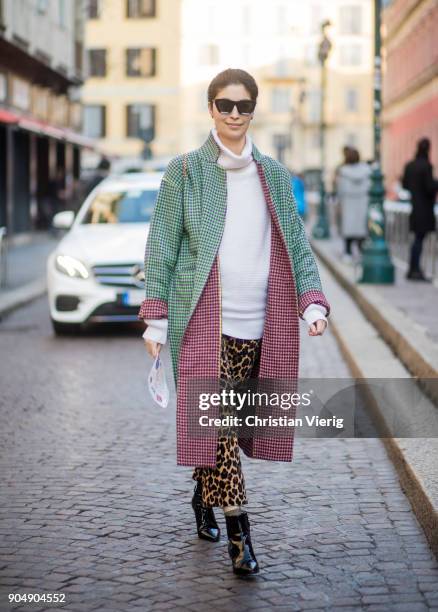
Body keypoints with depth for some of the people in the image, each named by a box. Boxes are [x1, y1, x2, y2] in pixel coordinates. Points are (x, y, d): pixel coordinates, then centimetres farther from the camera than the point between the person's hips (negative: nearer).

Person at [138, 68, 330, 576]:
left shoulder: (274, 175, 14)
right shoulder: (184, 171, 3)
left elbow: (296, 243, 14)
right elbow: (162, 246, 2)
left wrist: (312, 302, -1)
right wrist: (155, 319, -3)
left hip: (257, 324, 4)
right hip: (204, 320, -3)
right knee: (216, 421, -9)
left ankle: (204, 497, 33)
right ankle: (237, 531, -7)